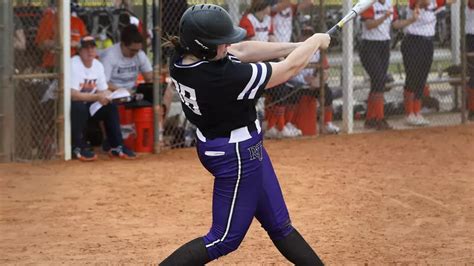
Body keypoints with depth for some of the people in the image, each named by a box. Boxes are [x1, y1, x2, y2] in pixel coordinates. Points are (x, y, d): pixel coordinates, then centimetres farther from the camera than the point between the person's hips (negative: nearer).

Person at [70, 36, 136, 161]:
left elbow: (103, 91, 6)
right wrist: (96, 97, -35)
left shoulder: (98, 65, 3)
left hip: (88, 103, 7)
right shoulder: (74, 65, -21)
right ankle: (78, 148, -25)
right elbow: (72, 94, -29)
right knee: (79, 107, -37)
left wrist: (107, 95, -19)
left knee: (111, 106, -10)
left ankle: (117, 147, -5)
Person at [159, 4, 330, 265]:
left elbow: (242, 51, 1)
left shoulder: (182, 58, -11)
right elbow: (289, 67, -20)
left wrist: (299, 46, -3)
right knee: (225, 239, 4)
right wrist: (316, 40, -2)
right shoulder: (226, 77, -33)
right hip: (237, 156, -9)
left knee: (279, 225, 19)